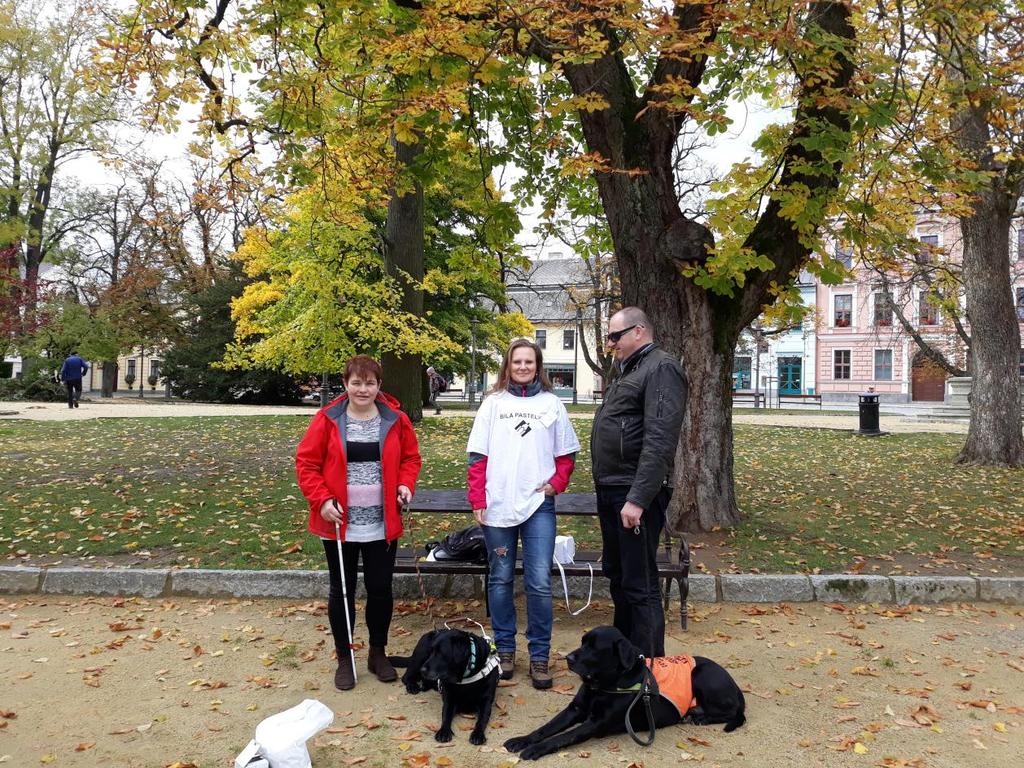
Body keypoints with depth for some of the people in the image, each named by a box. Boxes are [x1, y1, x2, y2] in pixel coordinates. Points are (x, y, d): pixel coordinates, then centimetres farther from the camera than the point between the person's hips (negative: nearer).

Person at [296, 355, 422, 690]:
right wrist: (322, 500, -14)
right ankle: (344, 659, 26)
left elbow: (411, 457, 11)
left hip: (382, 526, 1)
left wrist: (405, 484, -8)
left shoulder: (395, 420, 0)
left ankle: (378, 653, 30)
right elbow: (306, 462, -3)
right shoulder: (328, 419, -6)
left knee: (380, 589, 10)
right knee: (342, 591, 10)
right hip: (339, 524, -1)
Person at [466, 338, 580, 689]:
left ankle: (539, 655, 10)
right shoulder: (493, 403, 5)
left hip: (539, 506, 0)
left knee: (540, 582, -3)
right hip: (497, 506, 0)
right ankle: (504, 648, 24)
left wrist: (556, 483, -3)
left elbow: (566, 453, 13)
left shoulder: (551, 404, 7)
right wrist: (477, 500, -3)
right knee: (500, 579, 10)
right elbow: (478, 456, 3)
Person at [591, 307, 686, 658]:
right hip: (611, 491, 10)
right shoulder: (629, 371, 19)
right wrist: (606, 489, 17)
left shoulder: (662, 368, -13)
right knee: (616, 575, 19)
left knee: (639, 585, -4)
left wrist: (638, 499, -27)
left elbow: (659, 442, -23)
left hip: (635, 495, -10)